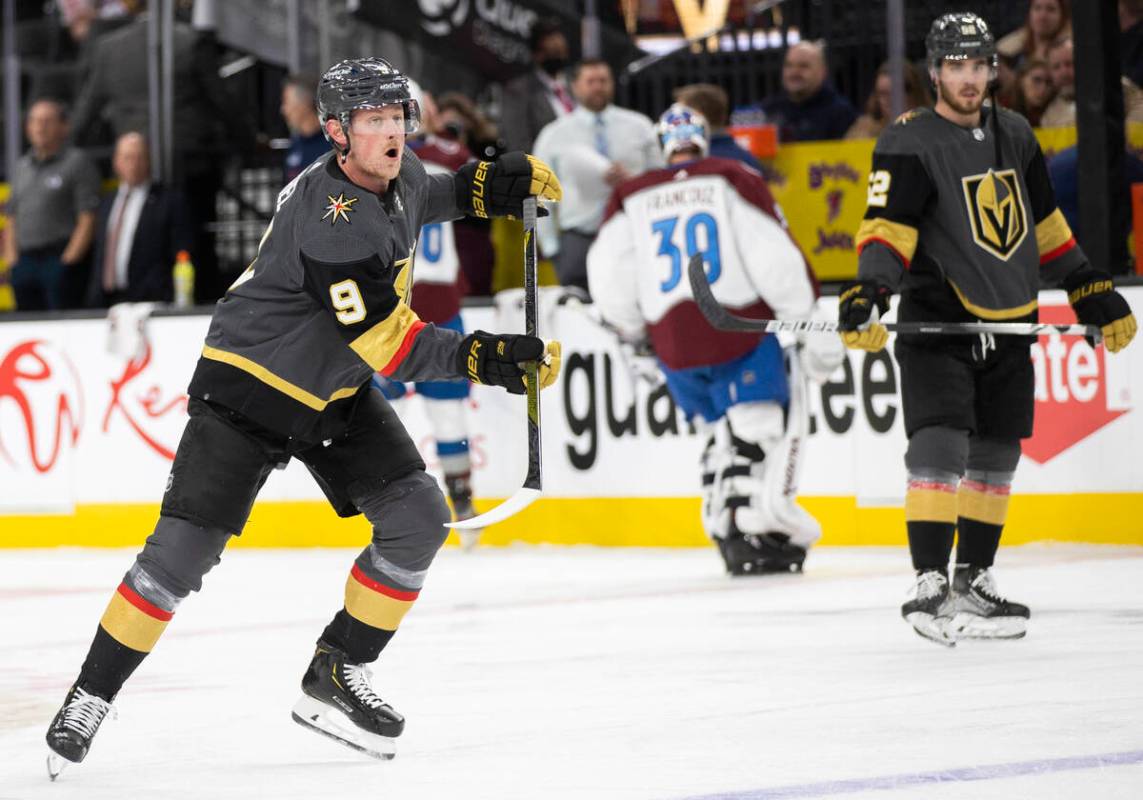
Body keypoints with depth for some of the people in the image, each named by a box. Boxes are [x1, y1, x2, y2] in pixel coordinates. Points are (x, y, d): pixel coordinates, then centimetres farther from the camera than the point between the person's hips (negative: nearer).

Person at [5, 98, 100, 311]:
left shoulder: (77, 163, 0)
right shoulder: (21, 167, 19)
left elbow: (87, 220, -7)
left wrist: (69, 260, -13)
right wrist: (11, 260, 9)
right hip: (25, 261, 6)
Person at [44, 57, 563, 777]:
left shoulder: (400, 176, -3)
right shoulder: (328, 222, -30)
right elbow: (386, 345, -32)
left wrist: (477, 188, 8)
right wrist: (481, 359, -36)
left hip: (336, 393, 8)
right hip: (249, 386, -8)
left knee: (418, 519, -5)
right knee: (185, 548, -12)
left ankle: (335, 677, 6)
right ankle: (92, 695, 3)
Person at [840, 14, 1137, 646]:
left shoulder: (1014, 136, 11)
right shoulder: (909, 143, -10)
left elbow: (1045, 226, 20)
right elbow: (887, 228, -17)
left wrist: (1092, 291, 18)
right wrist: (868, 291, -34)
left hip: (1009, 324, 7)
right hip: (935, 321, -7)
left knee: (996, 454, 11)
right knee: (940, 445, -18)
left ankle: (973, 581, 21)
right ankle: (930, 586, -17)